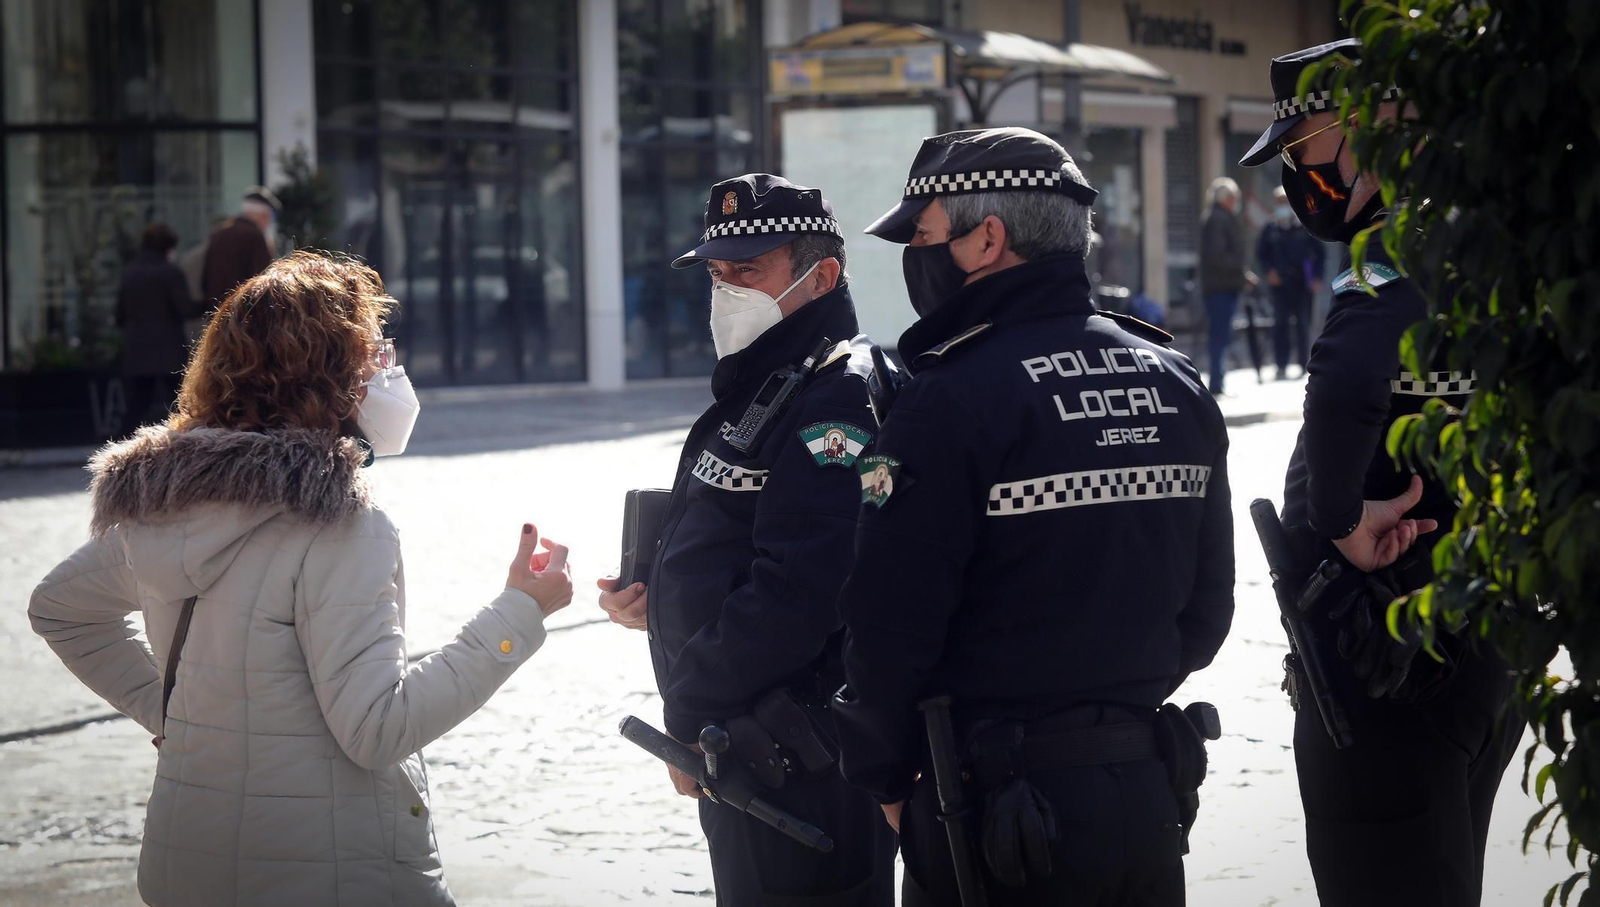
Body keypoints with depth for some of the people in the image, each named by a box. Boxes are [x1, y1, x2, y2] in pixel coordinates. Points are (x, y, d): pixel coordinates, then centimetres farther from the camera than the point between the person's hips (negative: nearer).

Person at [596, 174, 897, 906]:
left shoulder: (839, 406, -17)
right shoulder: (752, 392, 16)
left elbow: (792, 600, -24)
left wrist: (691, 718, -15)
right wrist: (657, 601, 6)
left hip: (805, 767, -10)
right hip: (737, 756, 10)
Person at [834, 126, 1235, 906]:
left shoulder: (950, 403, -16)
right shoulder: (1176, 384, 6)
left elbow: (887, 628, -15)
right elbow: (1207, 606, 12)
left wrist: (887, 782, -1)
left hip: (1004, 808, -6)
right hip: (1148, 796, 7)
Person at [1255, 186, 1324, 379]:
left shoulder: (1305, 229, 3)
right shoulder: (1270, 231, 6)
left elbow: (1319, 252, 7)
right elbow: (1261, 253, 15)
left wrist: (1316, 277, 0)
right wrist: (1270, 271, -1)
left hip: (1303, 284, 0)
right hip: (1280, 284, 0)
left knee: (1303, 324, 3)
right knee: (1281, 323, -6)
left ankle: (1303, 364, 11)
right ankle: (1281, 366, -4)